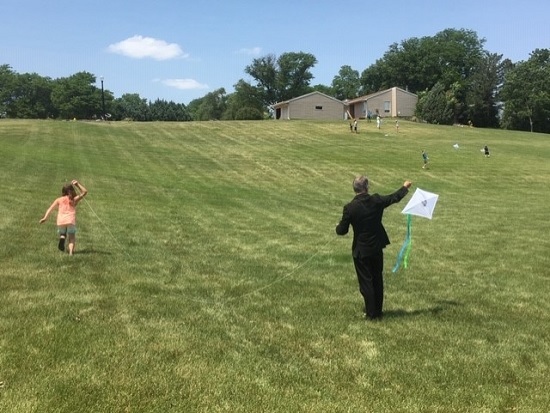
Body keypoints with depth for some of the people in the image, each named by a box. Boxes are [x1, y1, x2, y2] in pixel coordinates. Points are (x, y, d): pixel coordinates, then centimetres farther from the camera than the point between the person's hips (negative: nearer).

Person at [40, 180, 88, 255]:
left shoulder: (59, 200, 20)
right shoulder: (74, 199, 19)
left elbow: (50, 208, 7)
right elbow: (84, 192, 26)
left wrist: (45, 218, 1)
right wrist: (78, 184, 22)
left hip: (61, 221, 1)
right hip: (71, 221, -1)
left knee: (62, 234, 24)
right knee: (72, 237, 2)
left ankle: (62, 238, -12)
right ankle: (71, 251, -25)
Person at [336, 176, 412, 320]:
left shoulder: (350, 208, -19)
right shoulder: (376, 201, -9)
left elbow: (342, 231, -13)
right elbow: (395, 197, 10)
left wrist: (338, 226, 11)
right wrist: (405, 187, 28)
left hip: (361, 250, -4)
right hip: (377, 248, 4)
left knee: (366, 282, 7)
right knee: (377, 280, 17)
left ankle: (372, 313, 13)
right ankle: (378, 311, 28)